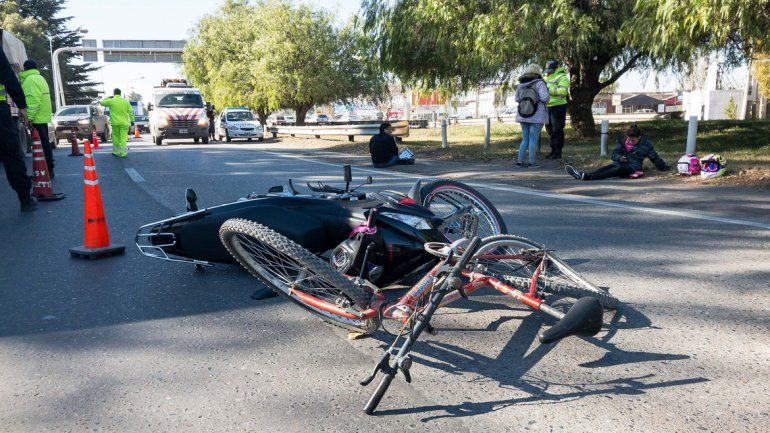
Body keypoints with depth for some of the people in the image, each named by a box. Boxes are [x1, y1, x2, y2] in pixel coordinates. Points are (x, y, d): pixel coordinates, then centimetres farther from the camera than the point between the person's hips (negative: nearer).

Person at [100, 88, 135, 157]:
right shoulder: (125, 101, 3)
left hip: (115, 122, -1)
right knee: (123, 137, -1)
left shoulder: (111, 101, -3)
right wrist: (132, 120, 10)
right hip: (124, 123, 1)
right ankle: (123, 153, -5)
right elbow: (130, 112, 4)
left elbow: (102, 102, 14)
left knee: (115, 137, 11)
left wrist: (108, 97, 24)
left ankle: (116, 151, 19)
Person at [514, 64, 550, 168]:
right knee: (533, 139, 1)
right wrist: (547, 97, 3)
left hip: (523, 116, 5)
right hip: (537, 116, -5)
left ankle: (519, 161, 12)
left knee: (525, 139, 13)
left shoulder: (520, 84, 3)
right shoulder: (539, 83, -11)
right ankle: (532, 162, 4)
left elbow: (517, 99, 8)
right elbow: (545, 98, -19)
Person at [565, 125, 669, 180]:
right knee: (605, 168, -27)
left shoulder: (646, 145, 4)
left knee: (617, 170, -36)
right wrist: (619, 157, -12)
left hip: (633, 167, -5)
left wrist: (664, 167, 24)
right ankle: (581, 175, -52)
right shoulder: (622, 141, 12)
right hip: (619, 163, 5)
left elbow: (655, 158, 16)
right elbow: (614, 154, 10)